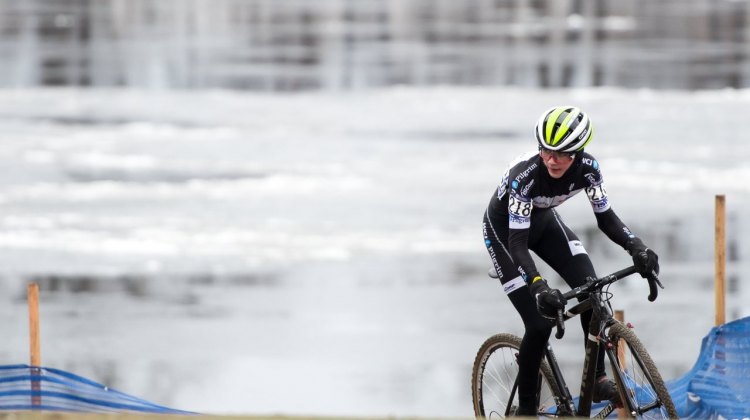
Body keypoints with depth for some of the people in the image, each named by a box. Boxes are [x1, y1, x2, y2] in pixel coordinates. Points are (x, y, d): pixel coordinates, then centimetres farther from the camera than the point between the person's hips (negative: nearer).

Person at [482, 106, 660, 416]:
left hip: (542, 220, 5)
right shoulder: (525, 173, -38)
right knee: (540, 323, -14)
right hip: (503, 229, -5)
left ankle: (597, 380, -6)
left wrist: (637, 248, -31)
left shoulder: (587, 168, -25)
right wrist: (539, 288, -53)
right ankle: (526, 409, 5)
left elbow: (605, 217, -13)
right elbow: (518, 243, -39)